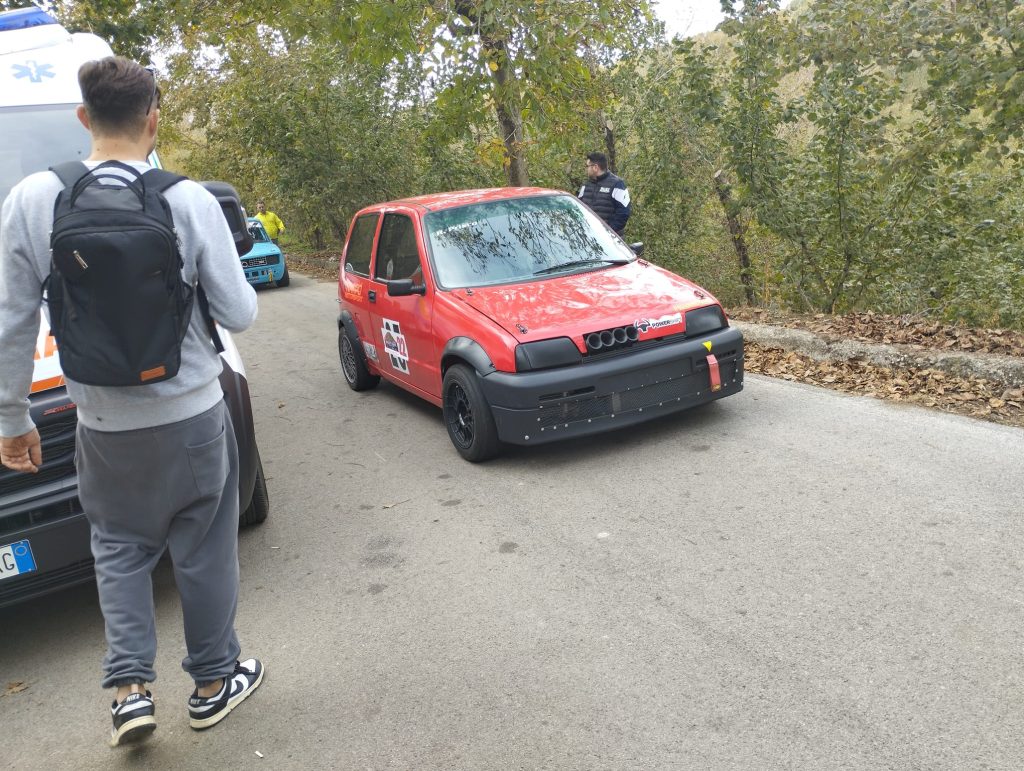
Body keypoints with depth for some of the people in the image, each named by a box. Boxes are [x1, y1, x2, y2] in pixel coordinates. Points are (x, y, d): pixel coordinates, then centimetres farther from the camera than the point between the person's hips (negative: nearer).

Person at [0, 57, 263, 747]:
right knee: (203, 550, 15)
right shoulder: (191, 200, -13)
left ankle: (130, 686, 17)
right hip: (192, 417, -1)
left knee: (119, 547, 23)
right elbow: (239, 314, -10)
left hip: (104, 425, 2)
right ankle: (215, 682, 31)